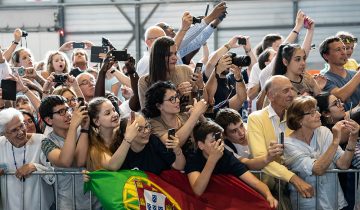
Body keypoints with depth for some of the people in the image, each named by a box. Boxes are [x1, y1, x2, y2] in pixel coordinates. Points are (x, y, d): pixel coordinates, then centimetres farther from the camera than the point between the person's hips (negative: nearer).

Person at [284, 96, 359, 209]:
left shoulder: (324, 132, 4)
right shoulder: (289, 144, -10)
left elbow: (343, 164, -4)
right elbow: (318, 170, -21)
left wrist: (353, 138, -15)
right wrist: (335, 141, -25)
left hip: (336, 201, 2)